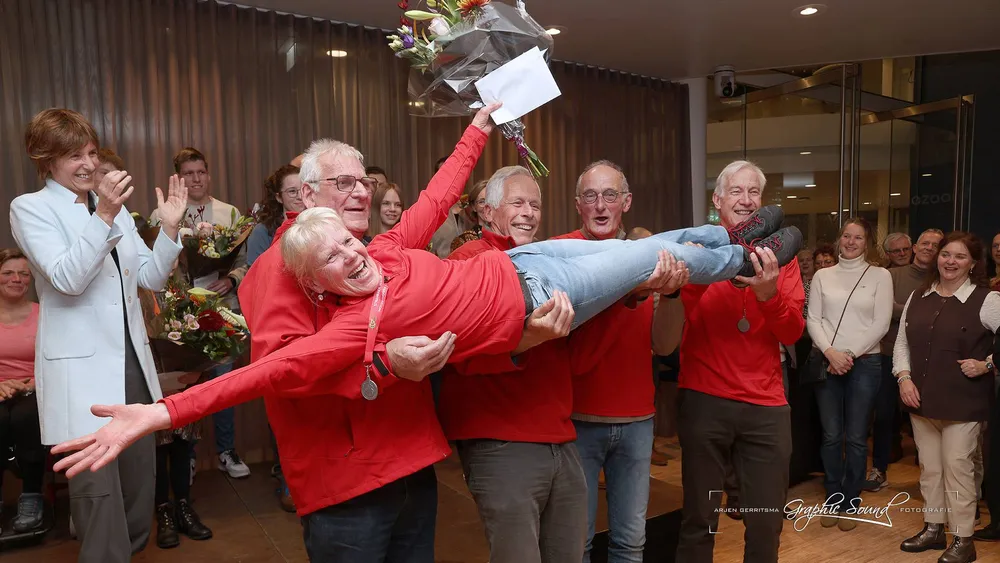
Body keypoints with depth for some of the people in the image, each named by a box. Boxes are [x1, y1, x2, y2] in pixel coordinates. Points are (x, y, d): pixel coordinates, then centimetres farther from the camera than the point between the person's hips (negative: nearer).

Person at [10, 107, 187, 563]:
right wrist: (103, 216, -27)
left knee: (139, 475, 15)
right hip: (81, 370, -5)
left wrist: (169, 227, -7)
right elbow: (68, 278, -18)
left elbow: (151, 277, 8)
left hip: (131, 360, 6)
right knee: (98, 486, -3)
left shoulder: (113, 205, 11)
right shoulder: (30, 208, -3)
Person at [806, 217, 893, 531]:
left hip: (864, 363, -1)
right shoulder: (822, 276, 7)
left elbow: (881, 324, -4)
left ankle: (851, 503, 19)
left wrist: (850, 354, -12)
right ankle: (833, 500, 20)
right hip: (826, 362, 2)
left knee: (856, 438, 4)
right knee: (831, 436, 6)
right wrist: (831, 352, -13)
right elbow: (813, 320, 1)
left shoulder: (880, 275, 2)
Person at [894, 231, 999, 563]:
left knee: (957, 467, 2)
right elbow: (902, 341, 10)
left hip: (962, 403, -5)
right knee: (929, 467, 14)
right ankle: (933, 529, 28)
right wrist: (904, 377, 0)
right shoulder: (918, 297, 8)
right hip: (921, 399, 5)